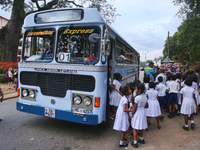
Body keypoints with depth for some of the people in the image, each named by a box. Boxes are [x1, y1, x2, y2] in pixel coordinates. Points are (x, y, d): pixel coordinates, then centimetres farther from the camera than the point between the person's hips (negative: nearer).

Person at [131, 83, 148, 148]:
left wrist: (132, 114, -3)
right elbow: (147, 106, 9)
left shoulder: (137, 98, -22)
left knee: (135, 128, 5)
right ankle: (141, 139, 40)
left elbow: (135, 108, -16)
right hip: (143, 112, 7)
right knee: (141, 127, 23)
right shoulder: (145, 96, -1)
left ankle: (135, 142, 13)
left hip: (137, 113, -7)